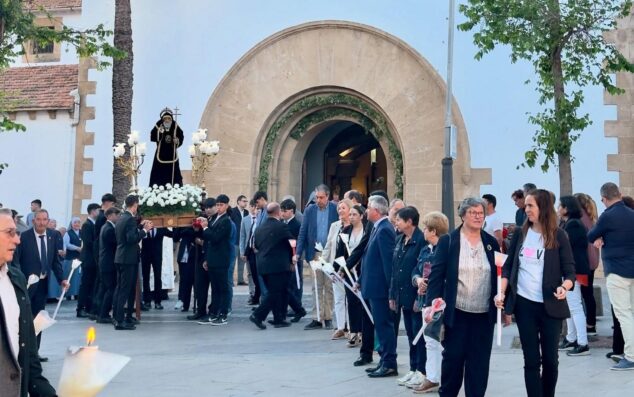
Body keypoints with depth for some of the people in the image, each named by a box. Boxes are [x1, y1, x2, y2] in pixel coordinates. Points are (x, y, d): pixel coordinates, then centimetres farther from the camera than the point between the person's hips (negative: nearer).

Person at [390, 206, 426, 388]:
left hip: (417, 295, -8)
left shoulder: (421, 240, -15)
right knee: (410, 334, 14)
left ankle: (422, 372, 10)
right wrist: (393, 295, 12)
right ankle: (413, 369, 23)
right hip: (403, 295, 8)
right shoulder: (399, 240, 10)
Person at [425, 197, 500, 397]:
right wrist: (433, 306, -14)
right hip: (457, 313, -2)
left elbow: (498, 276, 10)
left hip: (484, 314, 3)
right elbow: (436, 275, -6)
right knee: (453, 357, 6)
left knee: (480, 361, 6)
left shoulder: (491, 242, 7)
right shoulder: (447, 241, -2)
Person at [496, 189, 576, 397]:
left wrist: (565, 287, -25)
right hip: (524, 304, 2)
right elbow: (508, 266, 10)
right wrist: (502, 292, -3)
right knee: (531, 360, 4)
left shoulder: (558, 236, -4)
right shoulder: (520, 234, 5)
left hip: (550, 306, -2)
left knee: (550, 358, 7)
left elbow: (570, 270, -4)